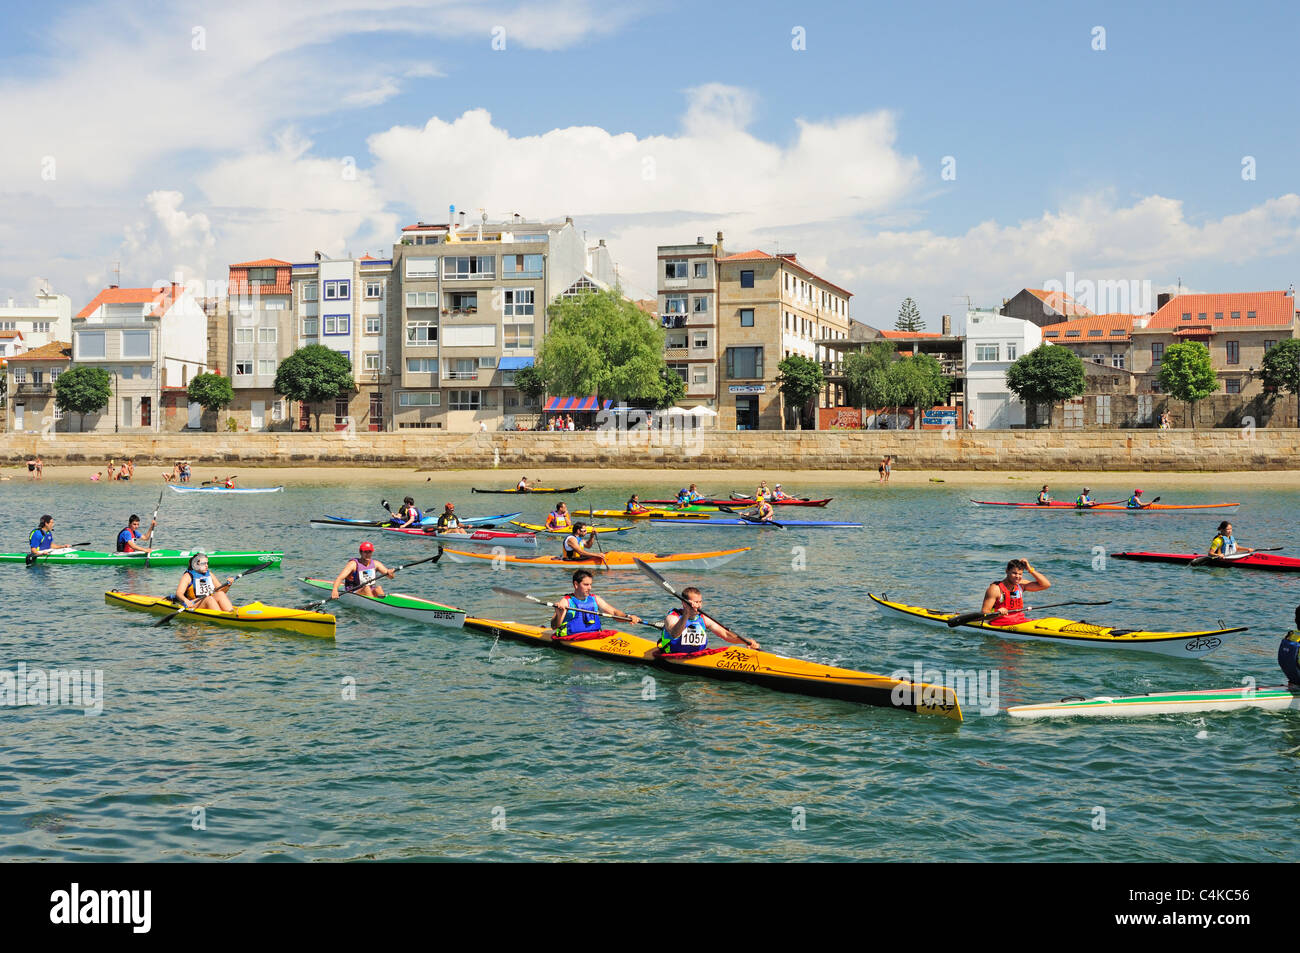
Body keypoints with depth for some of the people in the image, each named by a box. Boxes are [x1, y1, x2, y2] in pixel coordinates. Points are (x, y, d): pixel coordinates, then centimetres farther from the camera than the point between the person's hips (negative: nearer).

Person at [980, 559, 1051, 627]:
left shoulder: (1021, 585, 10)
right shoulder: (995, 589, -8)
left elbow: (1046, 584, 8)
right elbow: (984, 613, -12)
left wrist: (1030, 569, 1)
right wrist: (997, 614, -34)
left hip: (1019, 622, 7)